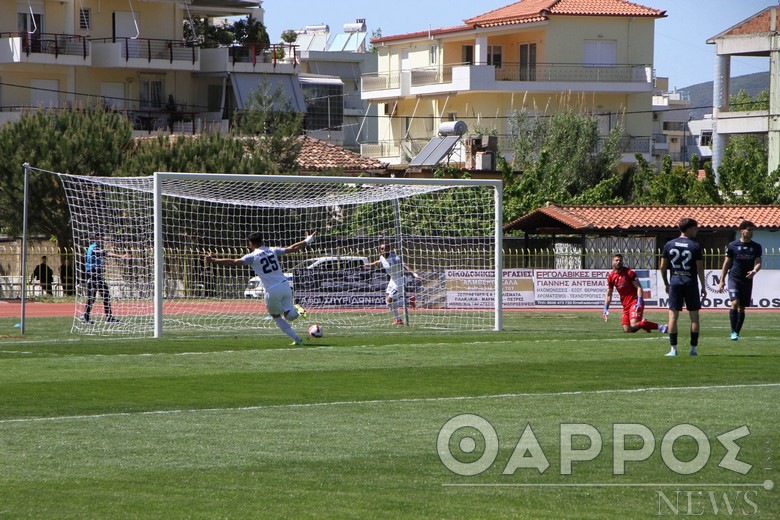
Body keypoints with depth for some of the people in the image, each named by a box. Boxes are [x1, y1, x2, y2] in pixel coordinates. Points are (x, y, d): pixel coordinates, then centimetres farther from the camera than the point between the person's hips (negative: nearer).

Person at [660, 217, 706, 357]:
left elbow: (663, 267, 4)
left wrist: (666, 284, 16)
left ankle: (673, 349, -2)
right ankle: (693, 348, 4)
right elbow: (700, 268, -7)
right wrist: (703, 287, 0)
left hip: (675, 282, 2)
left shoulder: (669, 245, 3)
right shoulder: (695, 246, -6)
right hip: (691, 282, -2)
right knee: (694, 316, 7)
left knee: (673, 316, 3)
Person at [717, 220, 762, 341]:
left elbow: (758, 262, 3)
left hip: (748, 280, 3)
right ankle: (733, 331, -13)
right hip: (734, 279, -3)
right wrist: (722, 280, 5)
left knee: (742, 308, 6)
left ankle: (737, 333, 14)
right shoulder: (732, 245, 1)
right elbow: (726, 263, 6)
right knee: (735, 303, -19)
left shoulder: (756, 247, 7)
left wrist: (754, 271, -20)